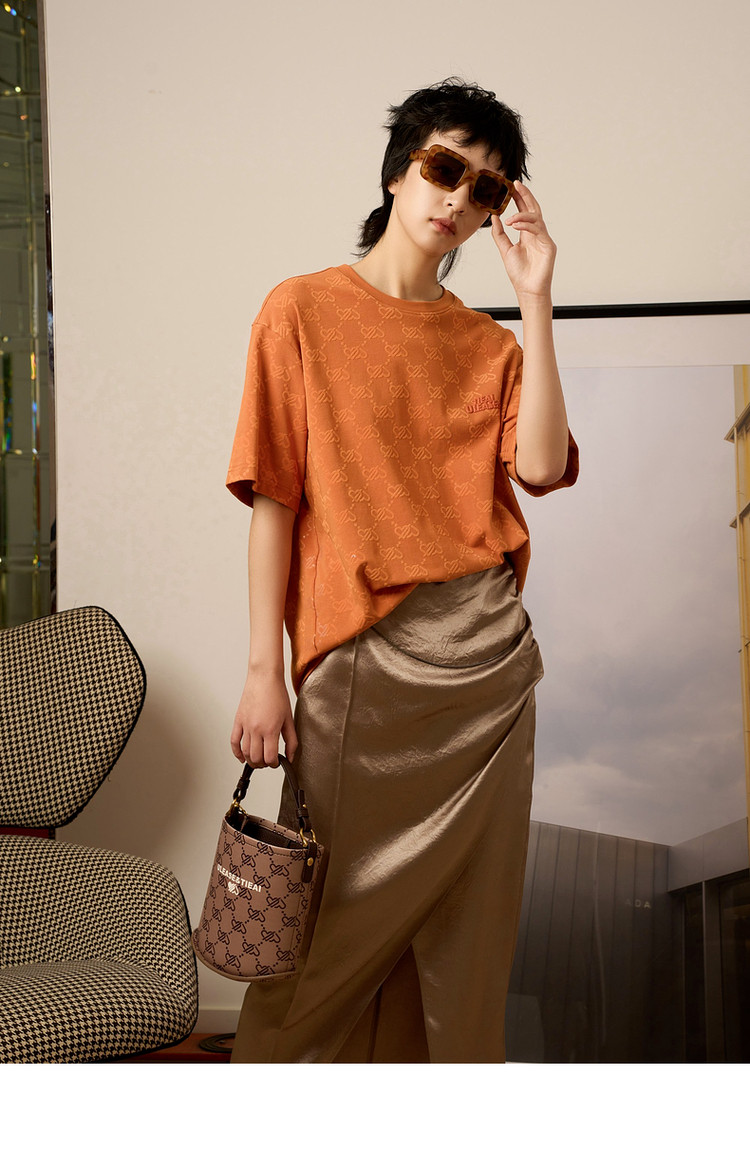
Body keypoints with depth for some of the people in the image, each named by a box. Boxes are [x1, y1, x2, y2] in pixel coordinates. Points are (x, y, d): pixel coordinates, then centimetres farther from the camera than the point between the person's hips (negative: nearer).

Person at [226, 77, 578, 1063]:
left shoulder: (489, 344, 13)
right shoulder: (303, 310, 2)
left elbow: (540, 467, -6)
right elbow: (274, 499, -4)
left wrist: (536, 304, -6)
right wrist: (265, 671, -10)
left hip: (488, 651, 4)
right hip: (361, 654, -4)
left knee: (468, 920, 11)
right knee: (339, 921, 4)